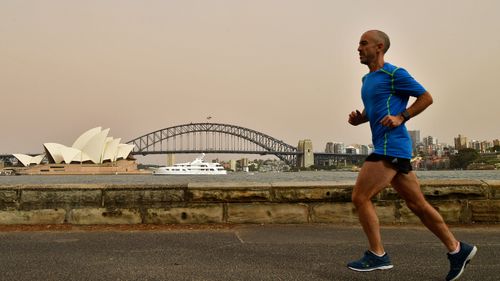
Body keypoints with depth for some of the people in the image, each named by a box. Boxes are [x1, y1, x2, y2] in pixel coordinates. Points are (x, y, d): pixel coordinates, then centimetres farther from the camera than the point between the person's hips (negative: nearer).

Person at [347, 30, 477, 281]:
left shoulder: (395, 73, -7)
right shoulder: (367, 79, 18)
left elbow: (426, 97, -4)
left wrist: (401, 118, -15)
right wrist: (357, 118, 7)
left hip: (392, 148, -9)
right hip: (387, 148, 9)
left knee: (360, 197, -7)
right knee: (417, 205, 11)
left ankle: (377, 255, 4)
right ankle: (457, 249, 21)